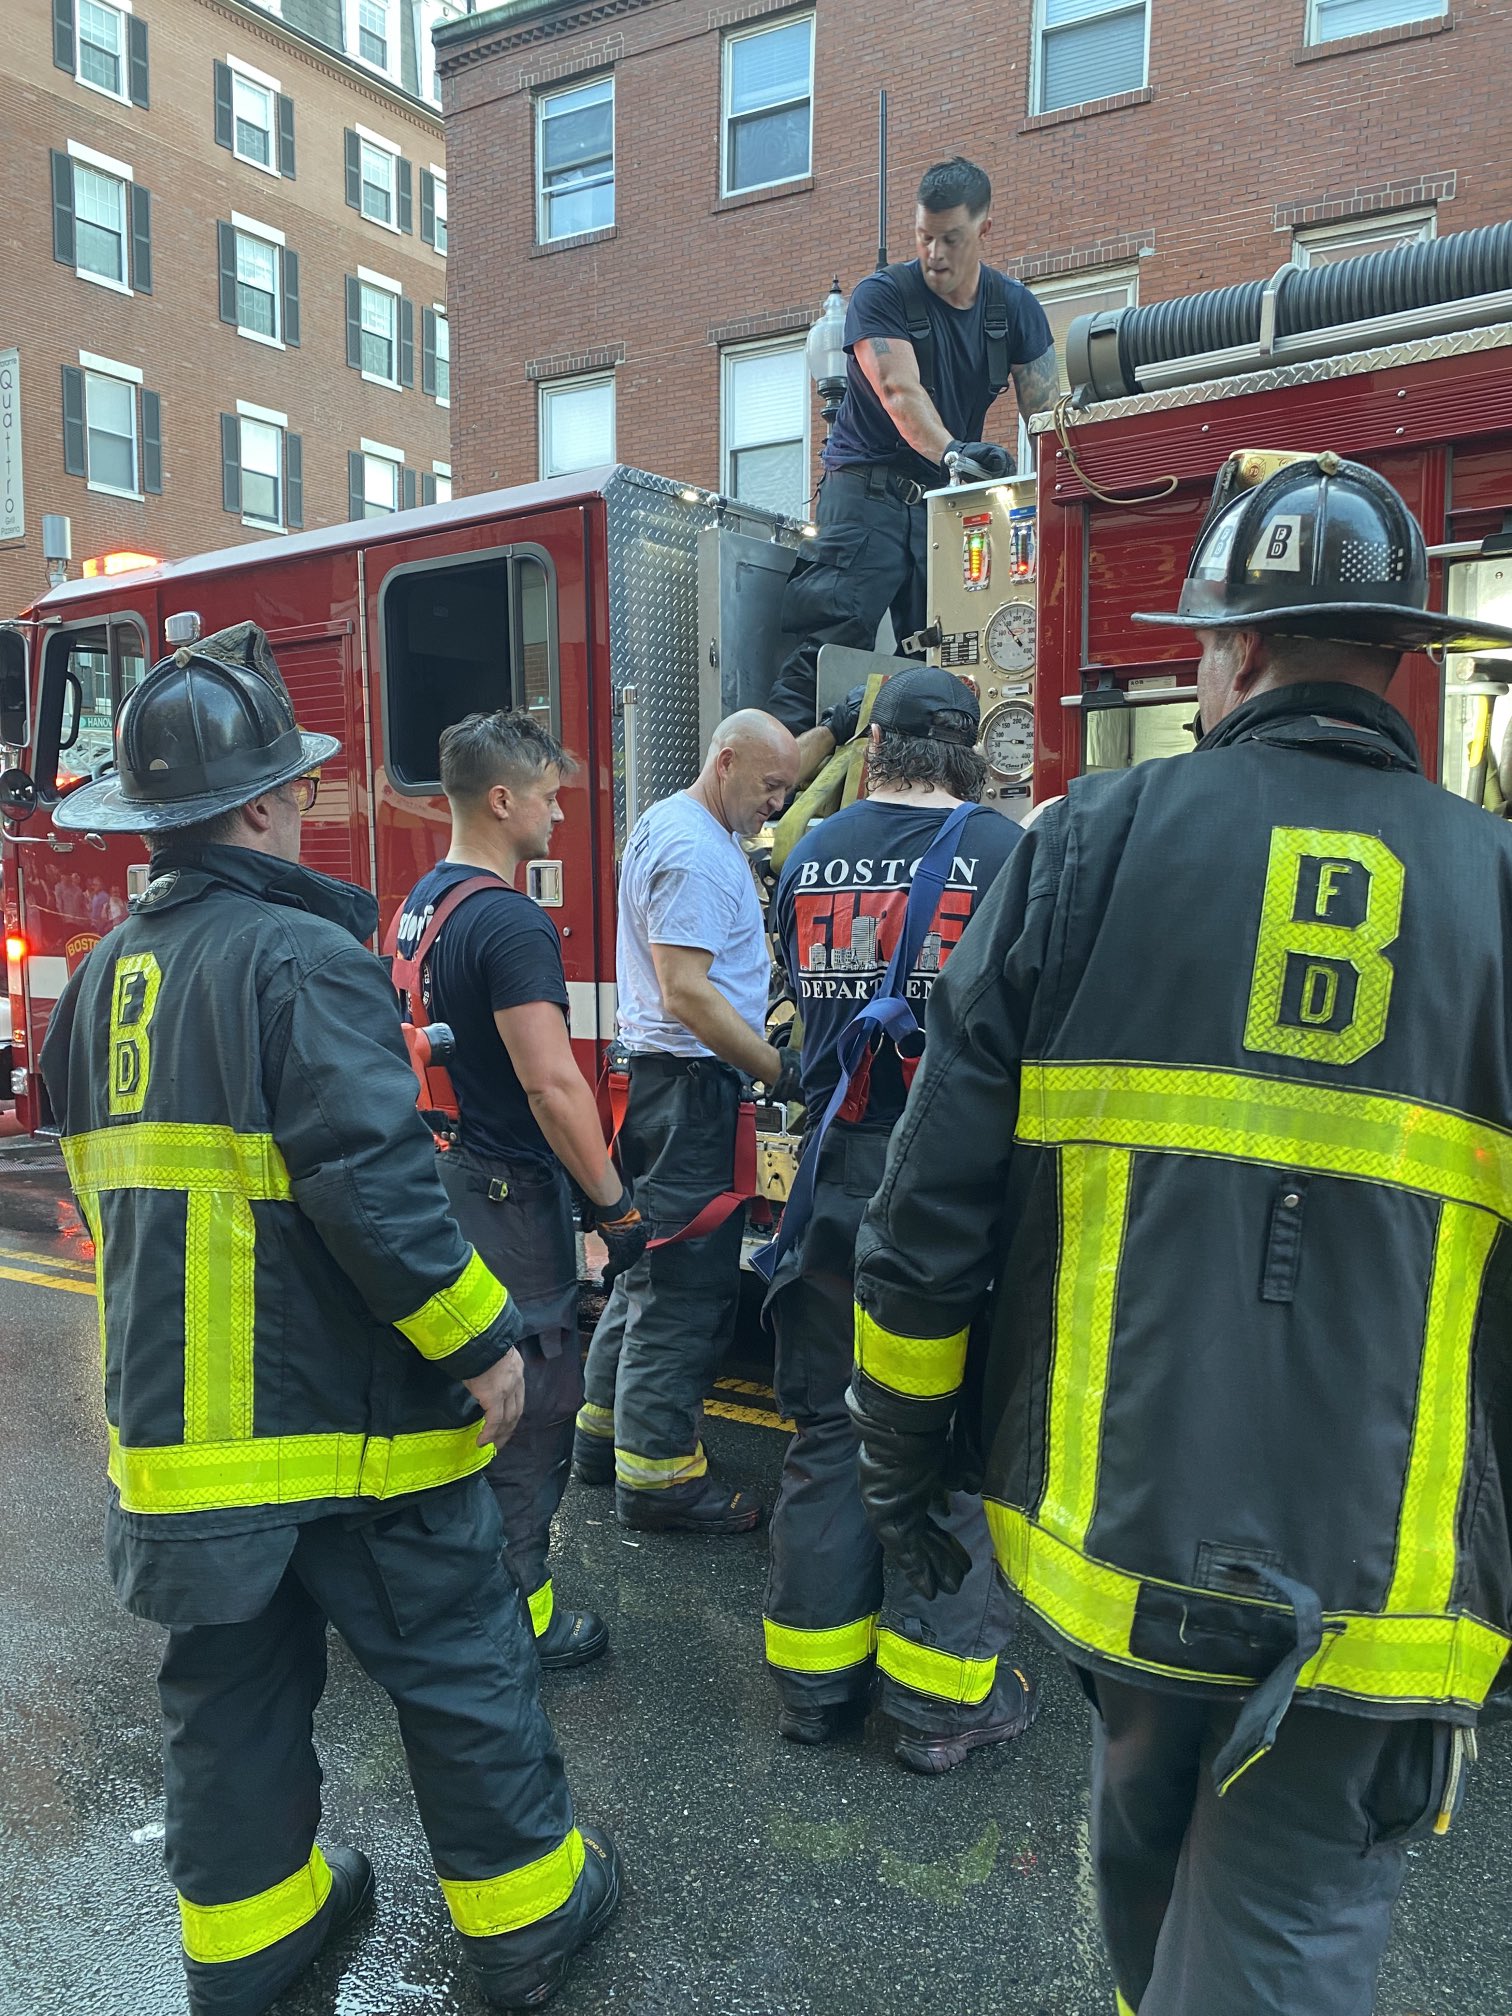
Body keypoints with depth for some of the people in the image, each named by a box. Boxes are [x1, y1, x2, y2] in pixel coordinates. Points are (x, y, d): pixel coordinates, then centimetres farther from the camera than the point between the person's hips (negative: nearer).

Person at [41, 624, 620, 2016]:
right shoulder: (303, 957, -19)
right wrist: (483, 1340, -18)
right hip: (344, 1422, -7)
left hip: (176, 1417, 8)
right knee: (458, 1667, 11)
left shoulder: (106, 973, 8)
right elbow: (375, 1183, -27)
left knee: (233, 1689, 21)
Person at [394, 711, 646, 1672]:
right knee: (531, 1402, 4)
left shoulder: (422, 901, 9)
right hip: (507, 1193, -10)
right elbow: (553, 1085, -26)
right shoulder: (510, 922, -21)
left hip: (444, 1169, 10)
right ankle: (516, 1611, 17)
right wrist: (617, 1204, -18)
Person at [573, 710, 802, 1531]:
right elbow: (686, 994, -24)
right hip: (688, 1084, -11)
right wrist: (779, 1071, -23)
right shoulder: (693, 850, -17)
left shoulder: (671, 822, 16)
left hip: (669, 1079, 11)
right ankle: (658, 1473, 6)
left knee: (655, 1264, 19)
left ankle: (605, 1432, 31)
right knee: (686, 1283, -4)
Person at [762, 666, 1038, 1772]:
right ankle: (943, 1696, 20)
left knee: (829, 1429, 15)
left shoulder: (811, 856, 5)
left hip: (836, 1175, 4)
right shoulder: (1000, 850, -8)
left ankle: (817, 1679, 27)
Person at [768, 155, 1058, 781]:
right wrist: (953, 450, -41)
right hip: (868, 491, -4)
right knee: (833, 632, -18)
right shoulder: (882, 295, -5)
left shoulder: (1015, 307, 8)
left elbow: (1045, 415, 3)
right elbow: (902, 394, -22)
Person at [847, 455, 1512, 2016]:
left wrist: (899, 1448, 6)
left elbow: (937, 1186, -7)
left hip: (1118, 1528, 1)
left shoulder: (1097, 838, -6)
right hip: (1377, 1586, -1)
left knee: (1147, 1843, 27)